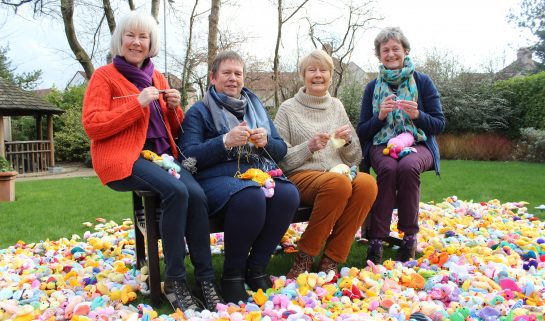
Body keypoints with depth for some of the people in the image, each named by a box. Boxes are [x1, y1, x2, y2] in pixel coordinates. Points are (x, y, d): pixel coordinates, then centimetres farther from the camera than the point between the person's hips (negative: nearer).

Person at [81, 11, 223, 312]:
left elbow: (173, 131, 21)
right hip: (123, 158, -5)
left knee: (197, 194, -26)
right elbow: (92, 126, -11)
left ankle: (206, 279, -18)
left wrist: (173, 108, -1)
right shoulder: (104, 76, 3)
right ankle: (174, 281, -20)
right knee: (176, 191, -32)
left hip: (161, 153, 5)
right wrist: (139, 103, -15)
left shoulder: (157, 78, 18)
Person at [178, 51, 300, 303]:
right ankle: (232, 274, -15)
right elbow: (188, 155, -6)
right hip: (218, 177, -4)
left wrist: (266, 141, -4)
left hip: (260, 172, 5)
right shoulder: (199, 111, 9)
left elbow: (281, 149, 19)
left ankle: (257, 267, -10)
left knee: (288, 194, -29)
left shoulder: (255, 106, 23)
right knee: (251, 197, -38)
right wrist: (225, 141, -18)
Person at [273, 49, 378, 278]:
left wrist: (348, 141, -3)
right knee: (338, 182, -37)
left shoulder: (337, 106, 18)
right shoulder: (288, 108, 7)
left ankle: (331, 260, -18)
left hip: (338, 173, 4)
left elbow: (354, 159, 18)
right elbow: (280, 160, 0)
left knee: (367, 183, -30)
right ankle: (305, 257, -19)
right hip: (301, 177, -4)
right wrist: (309, 147, -13)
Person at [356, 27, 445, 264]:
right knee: (388, 168, -34)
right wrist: (380, 116, -13)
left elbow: (439, 124, 3)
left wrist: (417, 114, -17)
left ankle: (409, 236, -23)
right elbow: (362, 132, 6)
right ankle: (376, 239, -31)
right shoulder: (373, 87, 9)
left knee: (408, 166, -36)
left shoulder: (423, 82, 5)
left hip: (417, 144, -1)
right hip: (381, 146, 1)